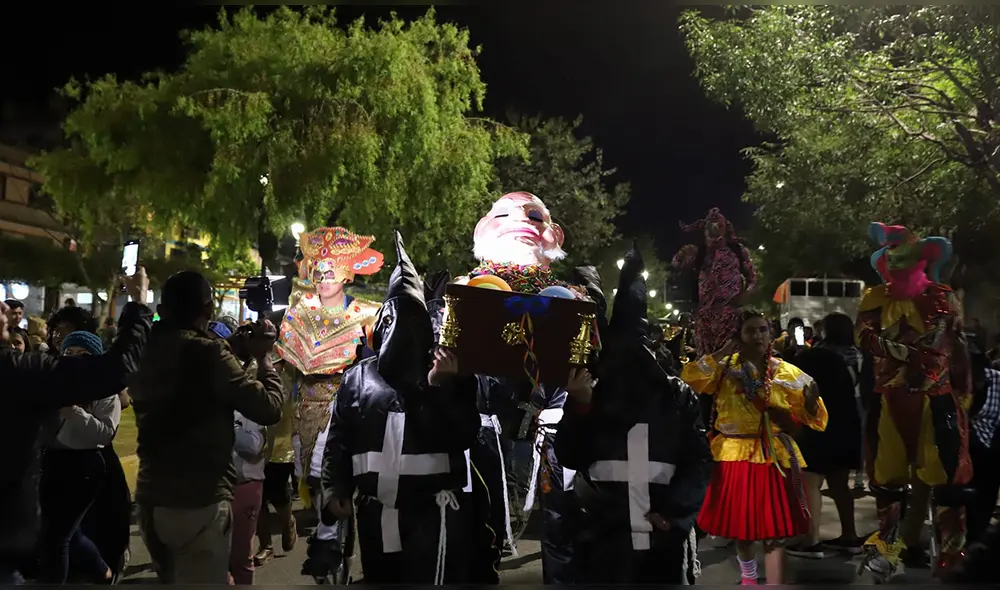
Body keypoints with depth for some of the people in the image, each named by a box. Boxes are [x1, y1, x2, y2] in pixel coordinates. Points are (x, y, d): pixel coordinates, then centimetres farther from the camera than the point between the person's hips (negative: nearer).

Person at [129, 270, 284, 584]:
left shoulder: (145, 354, 6)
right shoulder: (206, 351, -15)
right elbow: (268, 408, -15)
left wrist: (235, 350, 13)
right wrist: (262, 356, -1)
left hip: (151, 500, 8)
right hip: (199, 503, -8)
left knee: (171, 580, 21)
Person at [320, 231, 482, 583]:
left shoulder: (448, 374, 1)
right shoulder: (358, 377, 8)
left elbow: (463, 438, -10)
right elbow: (338, 441, 11)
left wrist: (440, 388, -20)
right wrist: (333, 490, 0)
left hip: (431, 513, -4)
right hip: (374, 514, 4)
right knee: (379, 580, 16)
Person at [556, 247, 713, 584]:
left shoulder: (677, 395, 9)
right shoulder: (593, 393, 10)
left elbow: (699, 460, 3)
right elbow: (570, 457, 2)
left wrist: (673, 512, -7)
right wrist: (579, 407, -10)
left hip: (664, 540, 0)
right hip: (603, 541, 0)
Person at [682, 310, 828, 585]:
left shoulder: (787, 372, 2)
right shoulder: (726, 368, 0)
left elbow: (812, 417, 1)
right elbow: (691, 377, -18)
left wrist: (812, 399, -21)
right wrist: (724, 351, -15)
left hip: (775, 457, 0)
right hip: (736, 455, 0)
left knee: (775, 530, -3)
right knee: (740, 525, 15)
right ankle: (749, 578, 41)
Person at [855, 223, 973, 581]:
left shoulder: (942, 299, 3)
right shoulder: (875, 300, 4)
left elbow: (958, 350, 7)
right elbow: (865, 340, -10)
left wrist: (963, 395, 5)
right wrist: (908, 351, -19)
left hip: (936, 400, -1)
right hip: (890, 402, 2)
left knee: (947, 475, -3)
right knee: (886, 476, 9)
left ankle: (952, 552, 5)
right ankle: (886, 547, 23)